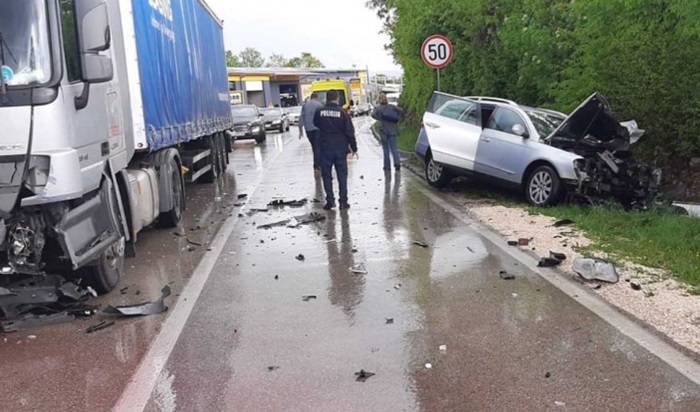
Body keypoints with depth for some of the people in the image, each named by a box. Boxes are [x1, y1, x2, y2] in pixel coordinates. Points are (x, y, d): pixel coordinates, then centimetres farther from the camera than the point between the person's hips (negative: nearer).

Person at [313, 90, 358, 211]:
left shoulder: (320, 112, -4)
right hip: (340, 148, 0)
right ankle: (343, 201, 7)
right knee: (342, 175, 8)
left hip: (325, 148, 1)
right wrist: (354, 148, 4)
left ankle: (330, 200, 5)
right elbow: (350, 132, -5)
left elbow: (316, 124, 17)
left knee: (326, 175, 9)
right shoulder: (342, 112, -8)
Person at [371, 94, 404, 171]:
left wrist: (380, 119, -4)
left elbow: (373, 115, -17)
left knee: (386, 148, 7)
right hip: (392, 130, 2)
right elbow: (401, 110, -7)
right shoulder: (392, 107, 6)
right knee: (394, 147, 4)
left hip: (384, 130, -2)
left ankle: (387, 166, 8)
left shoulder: (378, 108, 1)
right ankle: (397, 162, -15)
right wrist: (397, 119, 1)